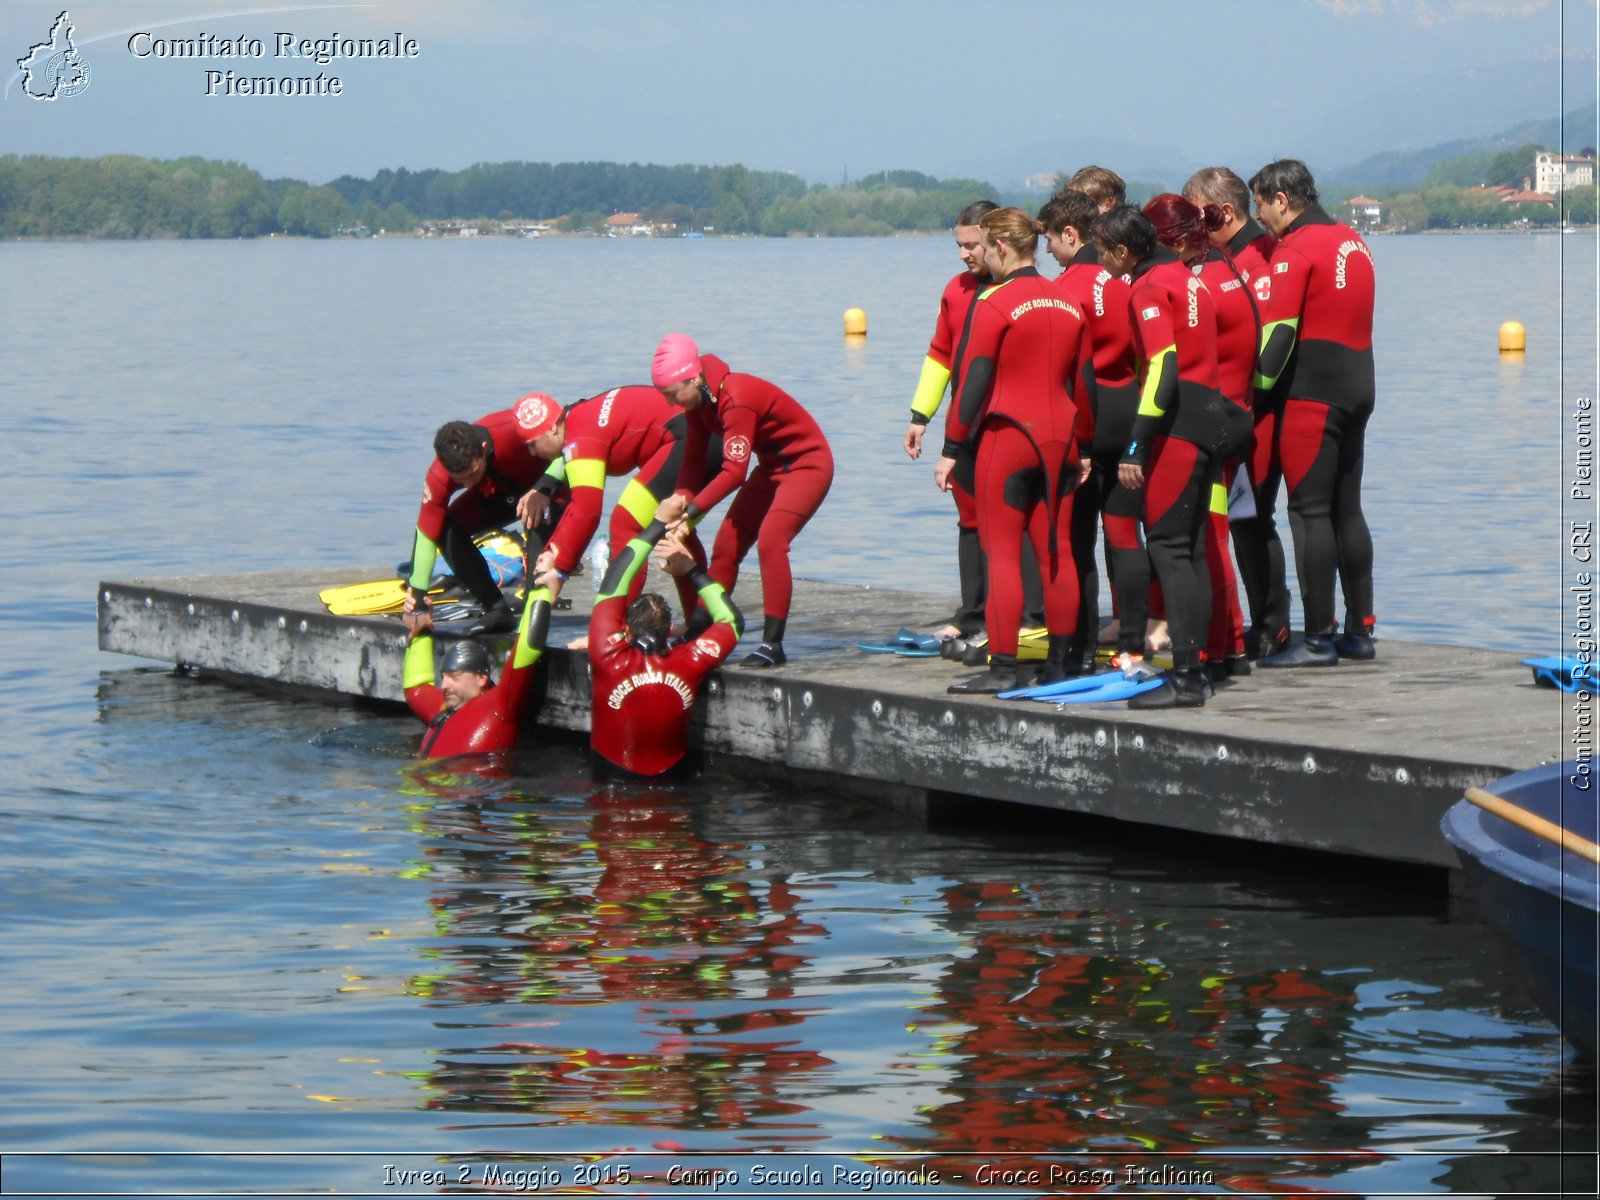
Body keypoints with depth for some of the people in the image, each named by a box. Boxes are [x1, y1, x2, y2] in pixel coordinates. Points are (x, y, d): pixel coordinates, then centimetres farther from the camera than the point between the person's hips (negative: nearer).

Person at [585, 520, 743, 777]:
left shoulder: (610, 660, -28)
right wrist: (692, 570, -5)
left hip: (609, 772, -2)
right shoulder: (689, 665, -23)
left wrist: (658, 525, -15)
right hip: (670, 774, 2)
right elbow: (732, 620, -5)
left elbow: (610, 588, -20)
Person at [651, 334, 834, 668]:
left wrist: (690, 509, -35)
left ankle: (772, 644, -22)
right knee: (727, 542, 7)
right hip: (772, 466, 9)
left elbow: (734, 472, -35)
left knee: (770, 540, -24)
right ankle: (699, 631, 16)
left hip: (807, 463, -9)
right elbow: (694, 459, -3)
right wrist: (681, 503, -20)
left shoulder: (736, 399, -32)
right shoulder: (700, 400, -5)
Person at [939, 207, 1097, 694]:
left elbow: (973, 381, -11)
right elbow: (1085, 379, 14)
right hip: (1059, 438, 6)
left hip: (1007, 436, -6)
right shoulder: (1069, 303, 9)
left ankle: (1002, 667, -4)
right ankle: (1061, 661, 14)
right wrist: (1084, 446, 21)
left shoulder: (994, 305, -11)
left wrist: (952, 447, -7)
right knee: (1057, 551, 10)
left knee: (1002, 552, -3)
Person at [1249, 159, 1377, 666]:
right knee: (1347, 509, 14)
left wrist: (1258, 388, -9)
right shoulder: (1352, 241, 15)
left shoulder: (1295, 250, -12)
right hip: (1358, 388, 9)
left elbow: (1278, 332, -17)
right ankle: (1359, 632, 16)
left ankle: (1318, 638, -5)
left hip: (1311, 394, -9)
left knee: (1310, 511, -5)